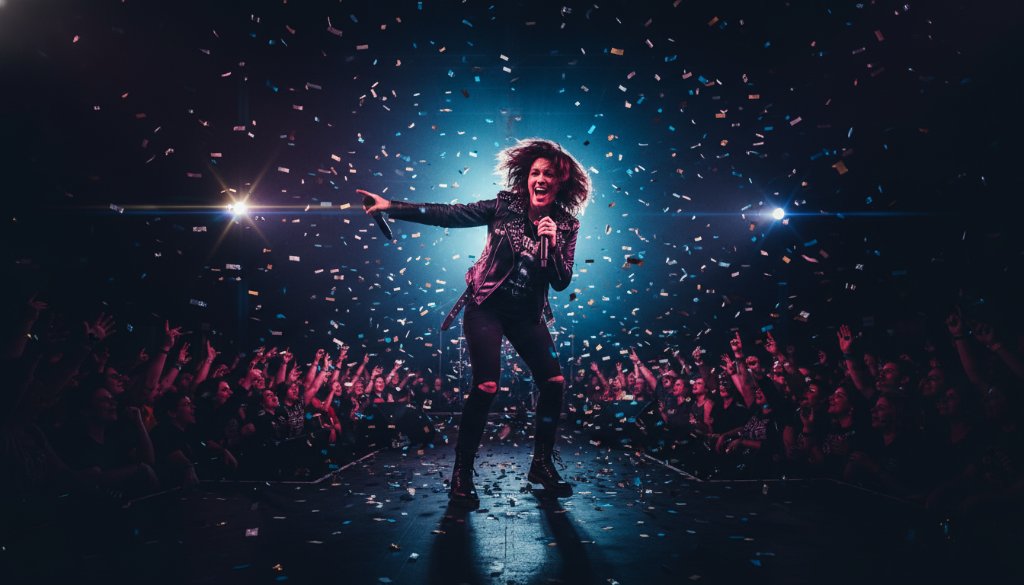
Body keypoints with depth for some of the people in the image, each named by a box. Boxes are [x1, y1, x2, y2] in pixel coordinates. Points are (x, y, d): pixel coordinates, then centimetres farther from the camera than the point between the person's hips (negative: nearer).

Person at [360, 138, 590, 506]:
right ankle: (461, 473, 1)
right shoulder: (505, 206, -8)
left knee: (554, 382, -3)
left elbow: (561, 283, -4)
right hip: (486, 307, -3)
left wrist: (551, 244, -21)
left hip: (526, 314, 4)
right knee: (487, 386, -15)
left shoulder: (566, 225, -1)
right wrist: (391, 207, -19)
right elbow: (449, 215, -13)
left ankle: (542, 464, 18)